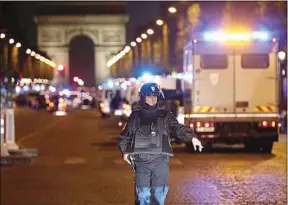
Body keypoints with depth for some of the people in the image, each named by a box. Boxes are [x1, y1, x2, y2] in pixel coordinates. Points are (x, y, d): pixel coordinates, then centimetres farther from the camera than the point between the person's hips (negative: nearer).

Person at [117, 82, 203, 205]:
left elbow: (178, 128, -1)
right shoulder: (136, 116, 11)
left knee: (159, 193, -2)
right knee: (142, 193, -1)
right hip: (141, 160, 0)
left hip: (160, 159, 0)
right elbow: (125, 136, 16)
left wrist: (192, 137, -17)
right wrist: (125, 151, 3)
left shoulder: (165, 115, 10)